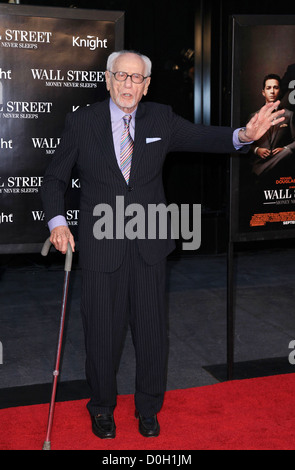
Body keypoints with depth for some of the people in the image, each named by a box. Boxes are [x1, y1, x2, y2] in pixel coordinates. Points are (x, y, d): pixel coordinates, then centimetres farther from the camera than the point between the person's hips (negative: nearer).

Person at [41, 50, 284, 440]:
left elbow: (203, 137, -7)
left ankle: (149, 409, 33)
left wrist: (244, 135, -27)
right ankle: (102, 407, 34)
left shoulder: (161, 119, 3)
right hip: (102, 246, -1)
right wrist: (57, 221, -10)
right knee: (102, 333, 8)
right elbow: (54, 177, 5)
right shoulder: (82, 121, -1)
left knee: (152, 331, 10)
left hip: (149, 246, 2)